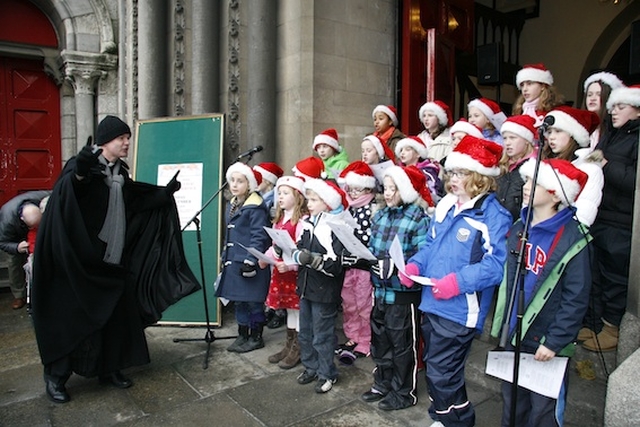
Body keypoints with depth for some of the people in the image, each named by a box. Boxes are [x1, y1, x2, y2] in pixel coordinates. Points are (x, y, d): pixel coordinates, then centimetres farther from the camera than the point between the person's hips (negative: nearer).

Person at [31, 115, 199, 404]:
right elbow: (64, 192, -30)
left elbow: (137, 200, 24)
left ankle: (109, 369, 27)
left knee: (115, 315, 12)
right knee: (72, 317, 3)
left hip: (113, 260, 7)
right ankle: (55, 376, 20)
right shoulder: (84, 163, -11)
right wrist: (79, 173, -50)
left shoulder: (120, 173, 11)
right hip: (80, 260, -7)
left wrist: (165, 193, 19)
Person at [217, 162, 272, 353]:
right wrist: (225, 257, 20)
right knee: (238, 300, 16)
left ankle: (256, 337, 18)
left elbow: (259, 236, -18)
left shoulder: (255, 206, -13)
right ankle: (242, 336, 29)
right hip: (234, 262, 9)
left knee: (253, 301, 3)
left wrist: (250, 260, -22)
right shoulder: (231, 205, 15)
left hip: (250, 262, -9)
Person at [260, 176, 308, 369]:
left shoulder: (303, 220, -15)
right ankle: (289, 345, 32)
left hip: (295, 272, -8)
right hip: (280, 271, 9)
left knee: (297, 308, 4)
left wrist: (289, 265, -30)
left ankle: (297, 349, 19)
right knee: (289, 308, 19)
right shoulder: (279, 219, 13)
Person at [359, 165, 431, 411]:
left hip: (404, 292, -7)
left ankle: (404, 392, 28)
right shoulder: (380, 216, 8)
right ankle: (383, 384, 38)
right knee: (380, 339, 19)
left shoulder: (419, 219, -13)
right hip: (380, 289, 7)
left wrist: (394, 266, -28)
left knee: (403, 343, 9)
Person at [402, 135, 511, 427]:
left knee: (442, 374, 1)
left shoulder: (494, 216, -14)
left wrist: (459, 281, -28)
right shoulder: (445, 206, 10)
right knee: (435, 369, 20)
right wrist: (414, 265, 1)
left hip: (459, 310, -8)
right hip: (432, 303, 8)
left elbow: (497, 263, -22)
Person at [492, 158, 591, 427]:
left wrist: (554, 342, -16)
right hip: (514, 337, 6)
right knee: (512, 403, 20)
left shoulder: (571, 239, -15)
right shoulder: (519, 229, 4)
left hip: (545, 343, -6)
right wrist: (502, 324, 10)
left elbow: (575, 299, -15)